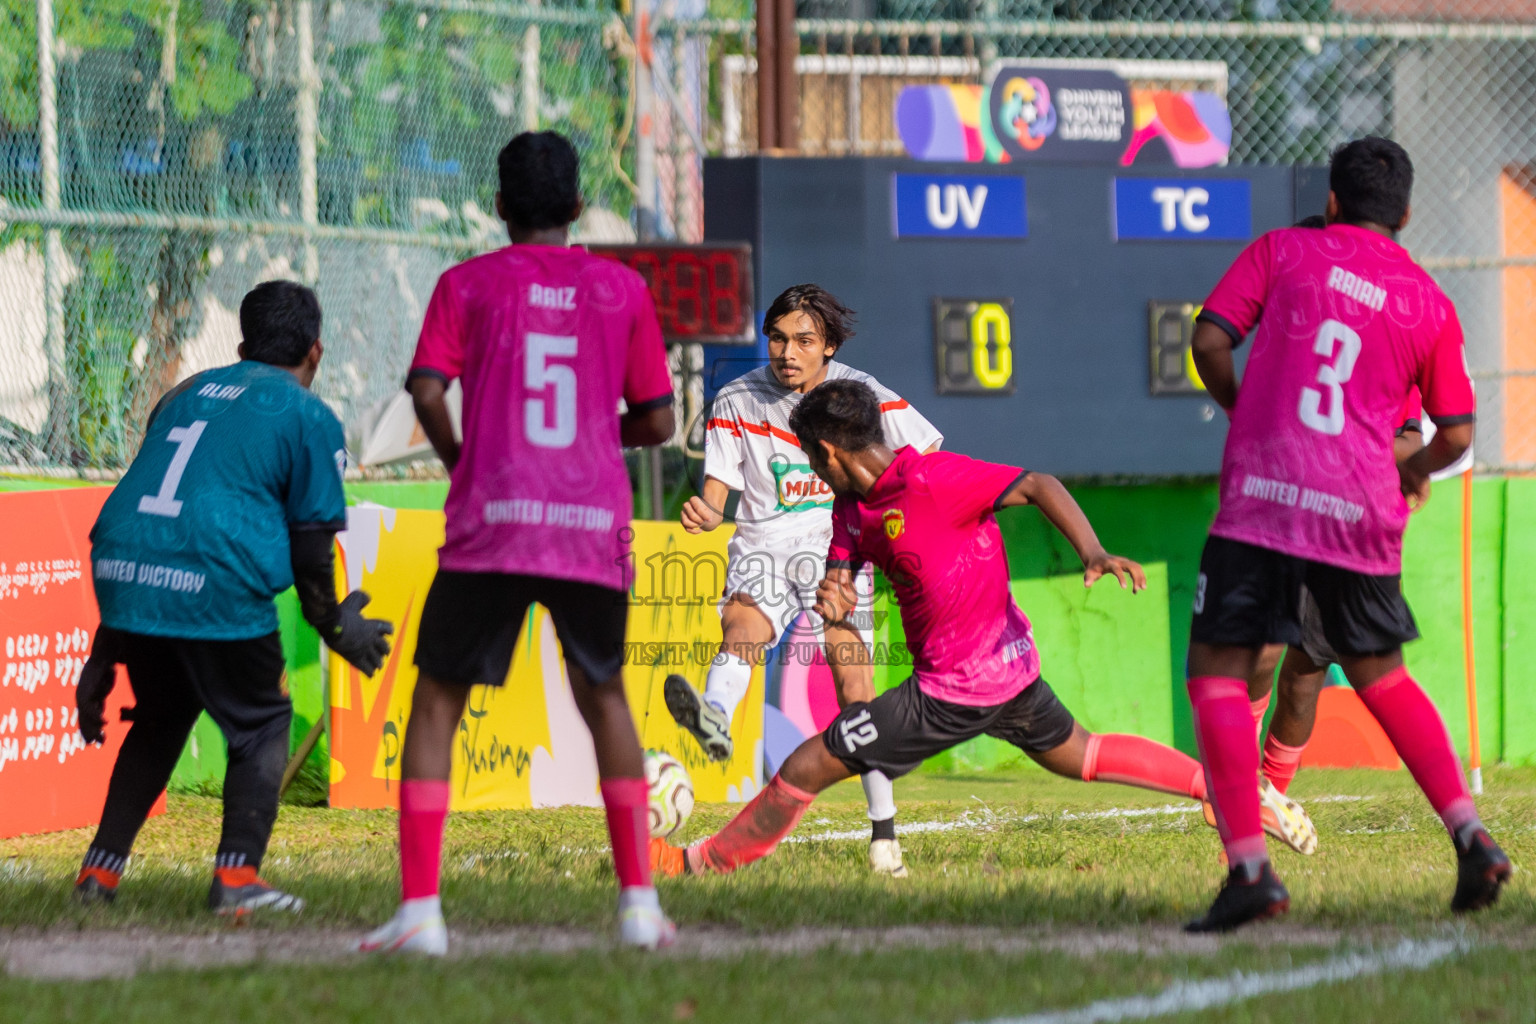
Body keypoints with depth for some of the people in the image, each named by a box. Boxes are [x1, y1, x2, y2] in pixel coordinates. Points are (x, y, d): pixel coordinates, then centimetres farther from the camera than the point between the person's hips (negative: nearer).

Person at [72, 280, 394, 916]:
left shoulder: (185, 394, 25)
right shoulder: (308, 419, 7)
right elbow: (311, 541, 4)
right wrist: (333, 625, 22)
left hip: (122, 575, 6)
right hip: (216, 588, -6)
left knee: (158, 721, 26)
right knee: (261, 724, 12)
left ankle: (100, 869, 24)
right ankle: (235, 876, 1)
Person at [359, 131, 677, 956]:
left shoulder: (468, 285, 5)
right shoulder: (622, 290, 10)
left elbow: (426, 392, -7)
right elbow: (657, 421, 10)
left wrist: (458, 462, 11)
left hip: (492, 525, -2)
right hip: (593, 530, 2)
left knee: (437, 704, 6)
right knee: (604, 699, 21)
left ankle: (420, 910, -6)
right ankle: (639, 901, 16)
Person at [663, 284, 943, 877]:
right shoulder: (737, 401, 3)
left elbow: (934, 462, 9)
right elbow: (717, 493, 3)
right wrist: (706, 514, -20)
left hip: (837, 545, 0)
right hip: (762, 545, 0)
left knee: (852, 676, -16)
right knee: (743, 620, -33)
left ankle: (883, 829, -10)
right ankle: (713, 721, -65)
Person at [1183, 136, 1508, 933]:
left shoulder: (1283, 251, 7)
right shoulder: (1430, 306, 11)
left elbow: (1209, 341, -2)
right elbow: (1456, 435, 11)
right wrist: (1412, 473, 32)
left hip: (1264, 499, -3)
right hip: (1361, 510, 3)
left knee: (1218, 671, -1)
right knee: (1379, 675, 21)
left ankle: (1249, 867, -15)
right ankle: (1470, 836, 12)